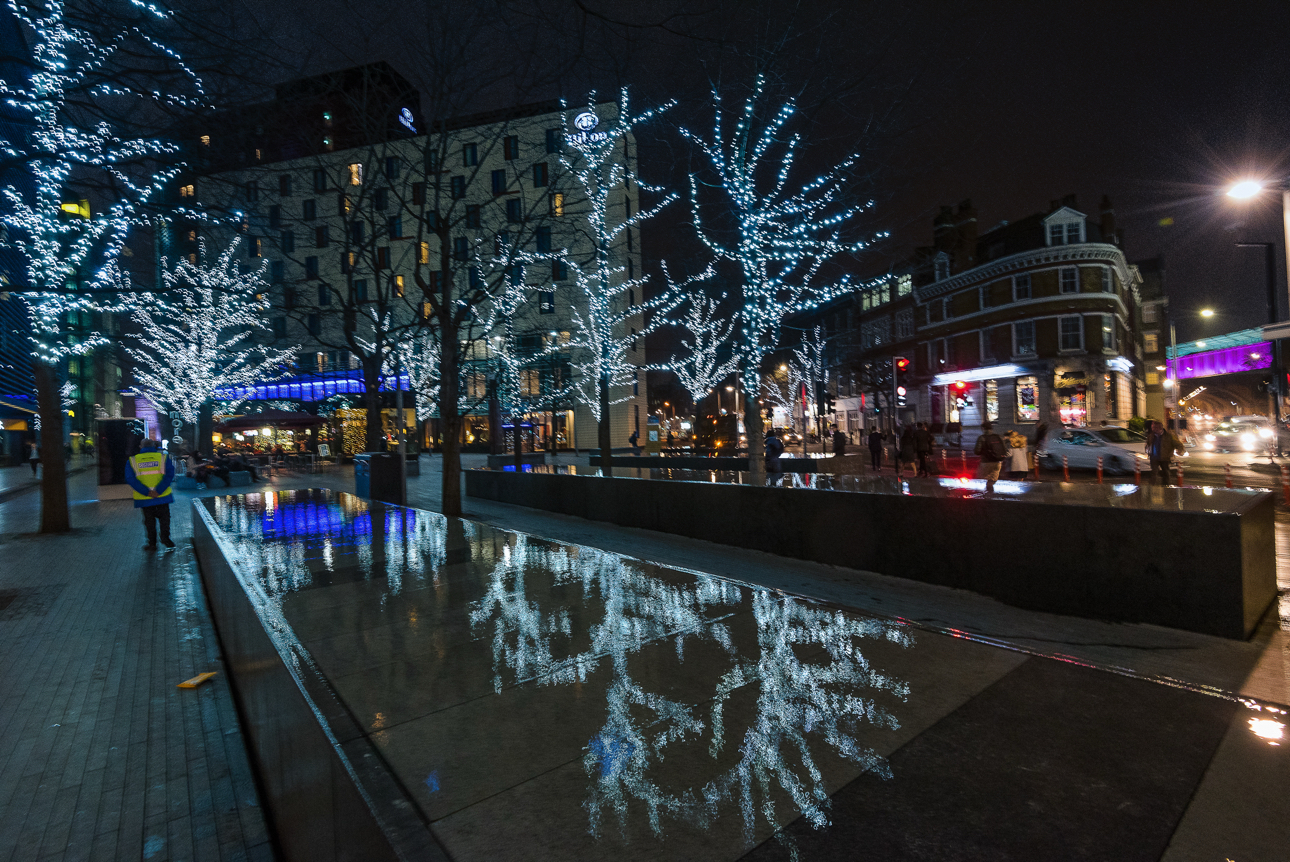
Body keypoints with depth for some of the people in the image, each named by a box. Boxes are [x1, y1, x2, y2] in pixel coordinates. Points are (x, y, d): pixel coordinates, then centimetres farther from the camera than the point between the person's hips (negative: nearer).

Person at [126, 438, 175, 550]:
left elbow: (130, 479, -7)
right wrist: (158, 491, -15)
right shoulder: (163, 458, -1)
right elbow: (169, 475, -12)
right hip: (162, 496, -1)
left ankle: (152, 543, 15)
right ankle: (165, 537, 5)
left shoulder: (132, 461, 3)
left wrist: (146, 492, -11)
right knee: (164, 517, 13)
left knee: (149, 520, 11)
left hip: (144, 498, 1)